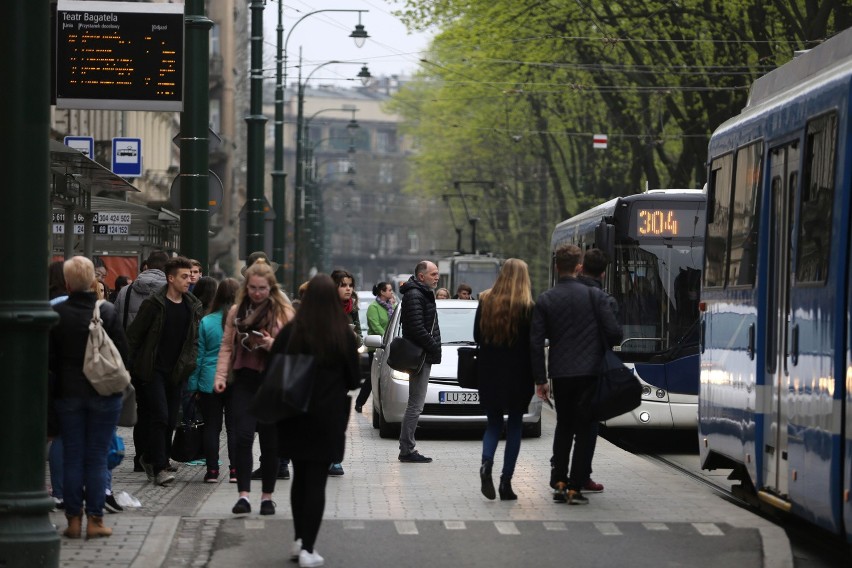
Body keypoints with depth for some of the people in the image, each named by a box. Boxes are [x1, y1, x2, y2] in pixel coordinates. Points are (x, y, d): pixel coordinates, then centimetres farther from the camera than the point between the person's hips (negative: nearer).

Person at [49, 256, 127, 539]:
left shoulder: (57, 313, -9)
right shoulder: (108, 311, -9)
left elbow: (49, 357, -4)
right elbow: (123, 352, -4)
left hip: (68, 393, 0)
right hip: (104, 393, 0)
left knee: (72, 457, 8)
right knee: (97, 458, 5)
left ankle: (73, 519, 9)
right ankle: (95, 519, 5)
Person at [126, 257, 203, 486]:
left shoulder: (193, 306, 8)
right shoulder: (154, 304, -9)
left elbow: (194, 339, 16)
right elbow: (133, 335, -5)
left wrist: (189, 364, 5)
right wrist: (131, 367, -7)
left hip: (175, 373, 5)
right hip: (152, 370, -5)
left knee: (171, 421, 7)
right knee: (159, 416, -12)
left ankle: (149, 458, 25)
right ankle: (159, 467, -9)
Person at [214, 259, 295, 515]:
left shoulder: (283, 313, 1)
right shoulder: (236, 311, 10)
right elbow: (227, 346, 11)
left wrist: (271, 344, -19)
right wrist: (220, 375, 0)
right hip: (245, 381, 1)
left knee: (270, 441, 5)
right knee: (243, 436, -12)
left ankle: (267, 496, 16)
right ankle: (243, 495, -13)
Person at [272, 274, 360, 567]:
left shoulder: (290, 332, -6)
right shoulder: (344, 335, -9)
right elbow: (353, 378, 0)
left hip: (294, 415, 2)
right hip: (328, 417, -2)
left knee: (300, 478, 17)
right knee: (316, 482, -1)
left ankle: (299, 540, 22)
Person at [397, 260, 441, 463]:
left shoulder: (423, 294, 19)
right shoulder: (414, 296, -15)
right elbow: (416, 328, -23)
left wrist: (434, 348, 11)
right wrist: (434, 347, -16)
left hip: (425, 356, 11)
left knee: (415, 405, 13)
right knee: (415, 405, -9)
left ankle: (407, 449, 17)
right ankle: (407, 450, -6)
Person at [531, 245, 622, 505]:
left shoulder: (545, 300, 2)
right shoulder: (595, 295, -4)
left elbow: (536, 343, -1)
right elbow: (614, 332, -7)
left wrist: (540, 379, 4)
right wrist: (605, 348, 16)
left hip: (560, 374, 2)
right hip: (590, 372, -2)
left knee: (563, 425, 20)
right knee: (583, 429, 3)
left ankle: (559, 478, 15)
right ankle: (575, 488, -2)